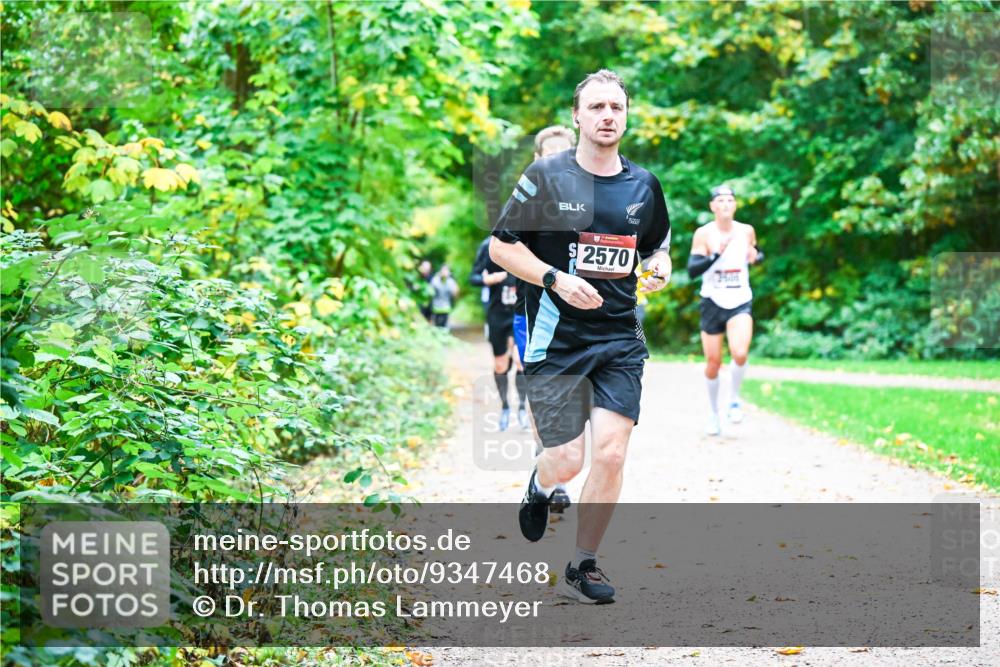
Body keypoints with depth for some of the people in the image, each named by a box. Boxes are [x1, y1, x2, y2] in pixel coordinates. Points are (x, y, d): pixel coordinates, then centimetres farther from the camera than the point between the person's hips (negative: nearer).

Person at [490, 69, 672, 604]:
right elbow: (501, 245, -2)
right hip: (556, 339, -3)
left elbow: (659, 244, 25)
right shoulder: (546, 176, -4)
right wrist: (555, 279, -15)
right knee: (566, 461, -5)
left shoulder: (643, 185, 9)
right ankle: (540, 485, 36)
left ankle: (583, 567, 10)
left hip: (620, 339, 3)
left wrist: (660, 269, 2)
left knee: (611, 455, -8)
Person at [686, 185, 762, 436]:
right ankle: (713, 413, 28)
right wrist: (717, 254, -27)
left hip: (740, 303, 1)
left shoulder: (746, 231, 1)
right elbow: (692, 270, -15)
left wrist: (756, 257, -3)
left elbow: (755, 254, 21)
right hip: (713, 302, -1)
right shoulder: (704, 234, -8)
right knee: (713, 363, 6)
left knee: (740, 354, -23)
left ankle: (734, 399, 4)